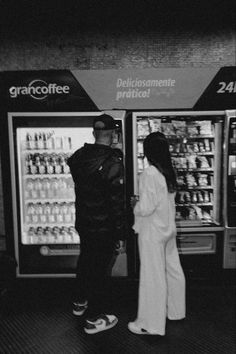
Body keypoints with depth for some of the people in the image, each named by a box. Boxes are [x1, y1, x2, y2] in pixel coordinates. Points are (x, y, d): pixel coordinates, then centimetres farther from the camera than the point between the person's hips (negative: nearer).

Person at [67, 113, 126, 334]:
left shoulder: (79, 156, -2)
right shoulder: (112, 163, -23)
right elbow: (117, 202, -22)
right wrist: (120, 234, -15)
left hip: (82, 223, 7)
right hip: (104, 228, -7)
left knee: (85, 261, 25)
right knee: (99, 269, 8)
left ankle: (80, 302, 46)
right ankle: (95, 318, 26)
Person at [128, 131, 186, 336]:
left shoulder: (149, 174, -21)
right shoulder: (169, 172, 1)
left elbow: (146, 208, -23)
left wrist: (135, 204, -3)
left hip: (152, 233, -8)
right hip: (169, 229, 8)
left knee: (152, 276, 5)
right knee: (173, 271, 20)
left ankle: (151, 324, 21)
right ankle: (176, 311, 40)